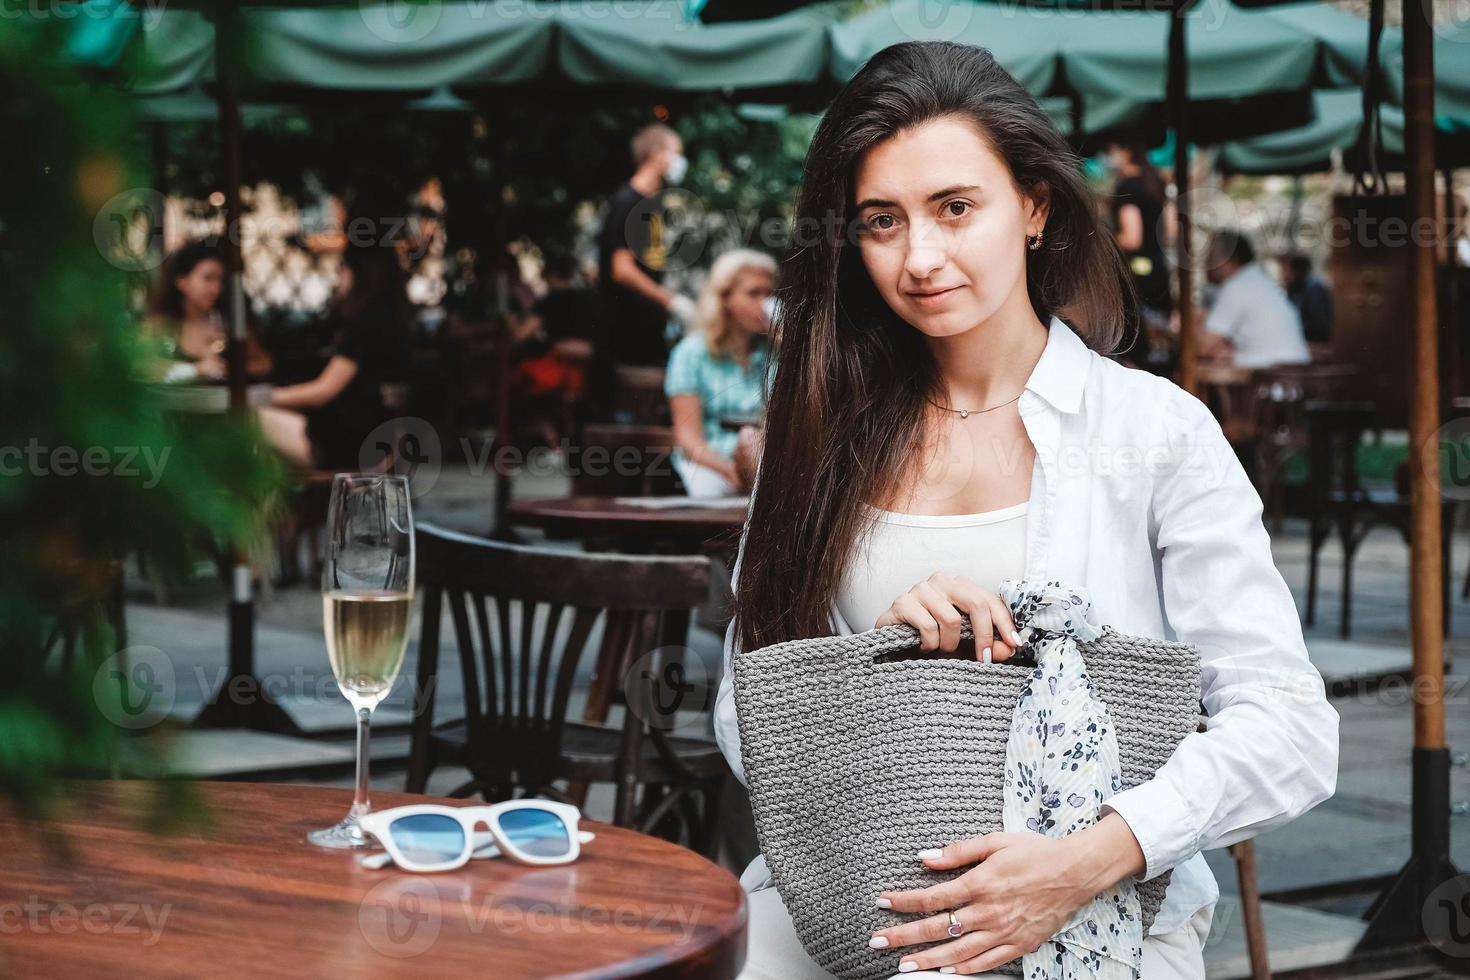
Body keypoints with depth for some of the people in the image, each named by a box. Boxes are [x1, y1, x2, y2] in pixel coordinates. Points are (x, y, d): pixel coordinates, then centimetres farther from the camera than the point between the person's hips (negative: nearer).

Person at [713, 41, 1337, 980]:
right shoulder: (829, 434, 9)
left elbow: (1292, 730, -8)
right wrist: (880, 648, -12)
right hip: (845, 893, 4)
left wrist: (1090, 861, -22)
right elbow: (744, 729, 7)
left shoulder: (1157, 431, -1)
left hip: (1100, 904, -3)